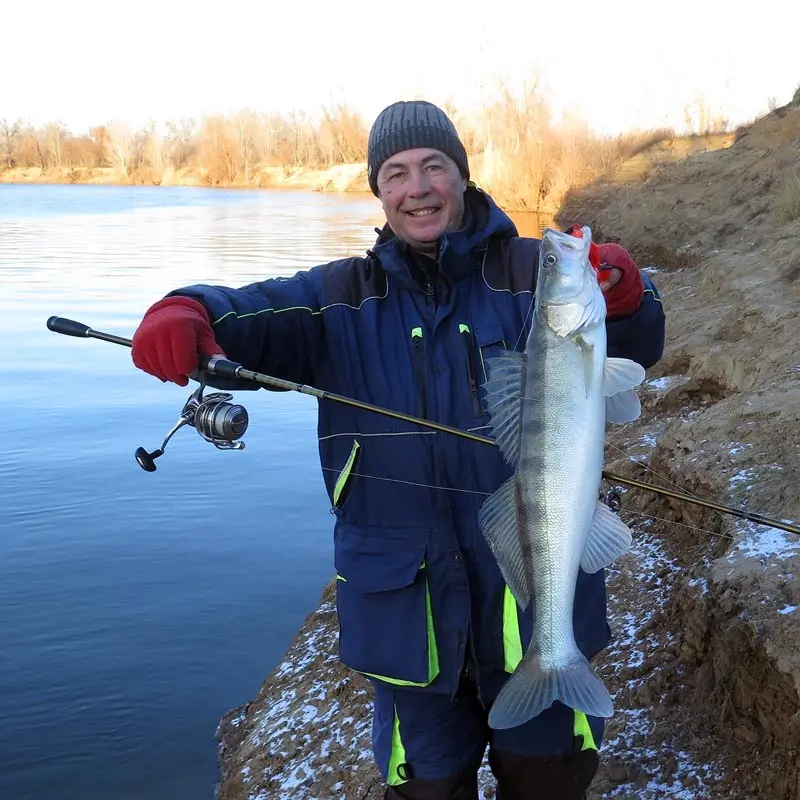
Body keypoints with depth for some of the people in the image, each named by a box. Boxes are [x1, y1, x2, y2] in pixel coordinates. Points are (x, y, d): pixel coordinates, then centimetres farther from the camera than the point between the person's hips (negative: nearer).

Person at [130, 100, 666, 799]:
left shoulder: (534, 273, -3)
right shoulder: (344, 297, 2)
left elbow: (637, 348, -11)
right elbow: (255, 315, -13)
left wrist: (622, 298, -34)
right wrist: (186, 315, -35)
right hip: (407, 601, 1)